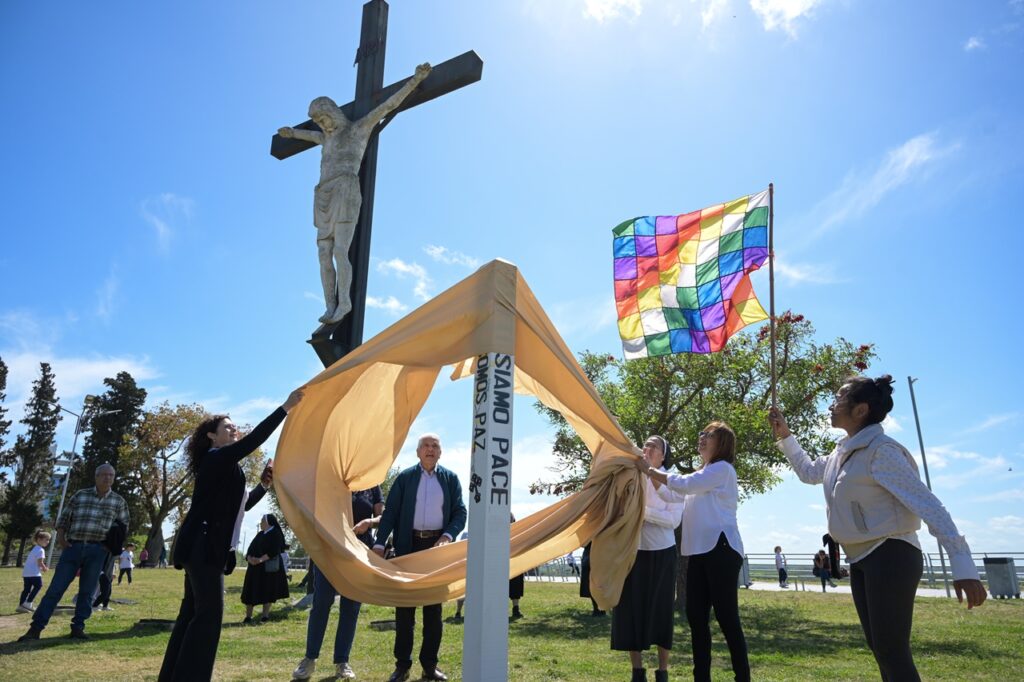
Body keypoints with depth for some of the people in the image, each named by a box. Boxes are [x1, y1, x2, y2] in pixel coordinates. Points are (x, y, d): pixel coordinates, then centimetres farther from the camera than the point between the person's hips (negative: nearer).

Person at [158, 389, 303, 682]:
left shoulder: (226, 467, 21)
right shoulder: (215, 458, -8)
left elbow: (242, 504, 26)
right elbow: (251, 443, -22)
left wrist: (263, 485, 11)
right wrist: (285, 408, -23)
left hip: (207, 547, 10)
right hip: (202, 546, -10)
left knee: (194, 611, 11)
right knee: (209, 612, -11)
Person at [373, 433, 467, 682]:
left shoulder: (450, 479, 6)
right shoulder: (404, 477, 3)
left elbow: (460, 513, 2)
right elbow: (390, 512, -1)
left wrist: (448, 535, -16)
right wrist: (379, 543, -12)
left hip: (437, 546, 1)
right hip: (408, 546, -1)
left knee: (434, 607, 8)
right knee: (404, 606, 4)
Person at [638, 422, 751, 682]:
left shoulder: (723, 469, -4)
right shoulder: (702, 475, 24)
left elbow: (683, 484, -15)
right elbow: (671, 495, 19)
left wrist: (649, 470, -8)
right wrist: (650, 473, 7)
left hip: (721, 549, -8)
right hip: (699, 551, 9)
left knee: (726, 617, -6)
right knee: (695, 616, 7)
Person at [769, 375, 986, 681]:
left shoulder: (880, 450, -17)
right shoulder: (843, 452, 10)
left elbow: (927, 504, -23)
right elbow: (808, 472, 29)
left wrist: (962, 565, -30)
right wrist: (784, 436, 20)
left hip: (890, 556, -9)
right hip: (860, 560, 9)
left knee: (892, 651, -8)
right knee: (880, 649, 14)